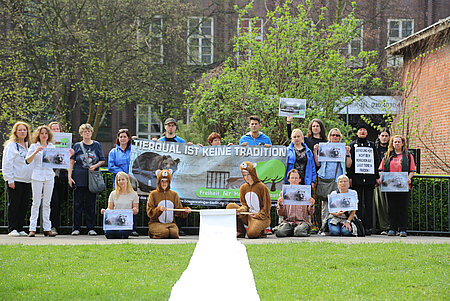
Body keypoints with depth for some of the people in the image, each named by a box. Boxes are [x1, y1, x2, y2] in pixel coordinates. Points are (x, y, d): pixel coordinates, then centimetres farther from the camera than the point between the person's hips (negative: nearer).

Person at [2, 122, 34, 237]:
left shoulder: (29, 145, 16)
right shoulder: (11, 145, -3)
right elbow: (7, 163, -8)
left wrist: (33, 178, 12)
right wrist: (10, 180, -15)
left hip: (27, 180, 6)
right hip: (15, 180, -6)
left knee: (24, 205, 5)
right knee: (14, 205, -3)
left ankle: (20, 228, 11)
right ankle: (12, 229, 0)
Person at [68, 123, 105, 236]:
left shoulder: (96, 145, 9)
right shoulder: (77, 146, 7)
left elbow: (102, 160, 10)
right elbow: (71, 162, 5)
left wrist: (95, 166, -10)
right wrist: (69, 176, -4)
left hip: (92, 179, 1)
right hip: (79, 178, -1)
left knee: (91, 204, 2)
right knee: (78, 204, 0)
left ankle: (91, 228, 7)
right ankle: (76, 228, 6)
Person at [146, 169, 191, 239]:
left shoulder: (174, 194, 14)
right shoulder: (153, 194, 5)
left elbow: (178, 210, 11)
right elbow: (149, 212, -4)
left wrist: (185, 210, -11)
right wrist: (159, 209, -22)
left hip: (170, 223, 2)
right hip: (156, 223, -2)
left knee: (174, 232, -33)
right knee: (164, 232, -33)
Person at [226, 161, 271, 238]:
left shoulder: (262, 187, -8)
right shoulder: (243, 188, 9)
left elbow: (266, 207, -6)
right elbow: (244, 205, 10)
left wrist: (258, 215, -18)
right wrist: (241, 210, -12)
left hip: (261, 217, -6)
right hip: (248, 216, 6)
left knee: (251, 234, -33)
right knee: (230, 206, -13)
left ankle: (261, 230, 4)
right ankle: (240, 231, -8)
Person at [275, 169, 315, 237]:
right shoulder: (283, 193, 12)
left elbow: (310, 213, 8)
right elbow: (280, 213, 7)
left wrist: (311, 205, -13)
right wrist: (280, 204, -13)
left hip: (302, 221, 0)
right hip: (287, 221, 0)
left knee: (299, 231, -35)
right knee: (280, 232, -32)